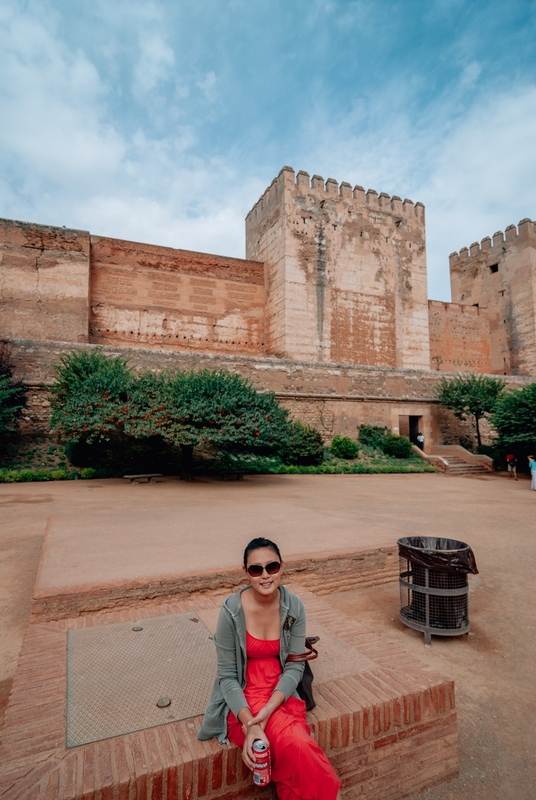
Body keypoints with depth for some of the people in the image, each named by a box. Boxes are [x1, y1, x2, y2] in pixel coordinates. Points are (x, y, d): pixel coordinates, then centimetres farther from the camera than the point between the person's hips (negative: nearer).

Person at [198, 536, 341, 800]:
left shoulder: (294, 606, -10)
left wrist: (268, 711, -20)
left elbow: (295, 666, -7)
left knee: (297, 751, -25)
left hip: (281, 695, 3)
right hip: (243, 699, -2)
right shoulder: (232, 611, -19)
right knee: (298, 746, -25)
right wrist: (250, 725, -23)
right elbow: (227, 676, -12)